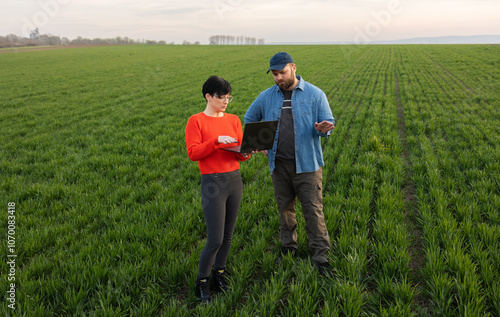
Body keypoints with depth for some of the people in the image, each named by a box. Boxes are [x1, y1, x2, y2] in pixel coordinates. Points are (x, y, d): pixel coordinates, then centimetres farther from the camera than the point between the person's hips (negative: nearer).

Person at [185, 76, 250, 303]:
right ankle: (202, 282, 17)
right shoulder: (196, 121, -4)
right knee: (215, 240, -5)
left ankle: (219, 274, 32)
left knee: (227, 236, 12)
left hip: (235, 180, 5)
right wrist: (216, 140, -22)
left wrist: (245, 153, -13)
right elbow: (193, 153, -13)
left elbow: (239, 154, 9)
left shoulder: (233, 120, 10)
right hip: (212, 183, -5)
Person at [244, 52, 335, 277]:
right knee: (284, 208, 14)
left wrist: (322, 128, -24)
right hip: (279, 164, 3)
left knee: (313, 209, -2)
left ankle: (320, 256, 8)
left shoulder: (315, 94, -2)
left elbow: (328, 122, 0)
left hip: (306, 164, -3)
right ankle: (289, 248, 31)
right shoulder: (266, 97, 7)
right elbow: (250, 119, 21)